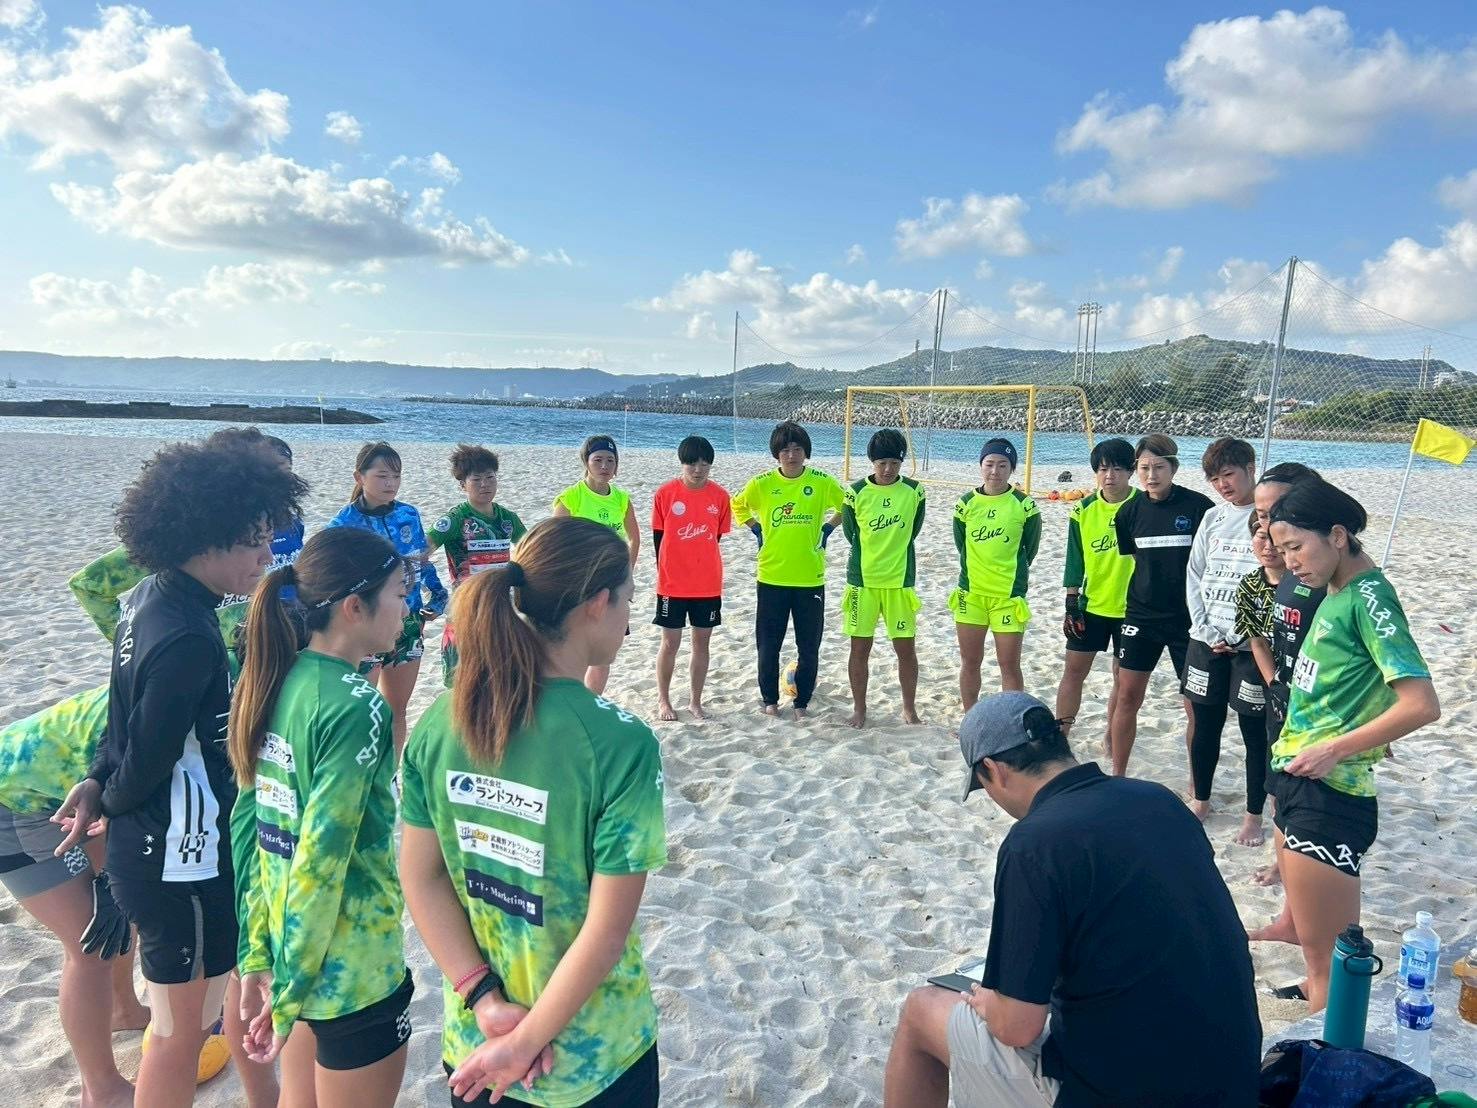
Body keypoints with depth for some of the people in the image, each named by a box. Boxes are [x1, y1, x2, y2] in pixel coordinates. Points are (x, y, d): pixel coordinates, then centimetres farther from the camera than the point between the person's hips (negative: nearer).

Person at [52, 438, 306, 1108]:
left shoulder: (151, 599, 1)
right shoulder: (188, 639, -29)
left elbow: (129, 711, 11)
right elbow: (146, 758, -20)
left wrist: (99, 782, 4)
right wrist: (111, 802, -1)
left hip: (146, 849, 9)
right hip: (181, 861, -9)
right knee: (183, 1028, 11)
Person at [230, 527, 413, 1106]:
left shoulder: (276, 682, 0)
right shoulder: (356, 706, -23)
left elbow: (258, 826, 4)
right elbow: (320, 859, -24)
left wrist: (259, 958, 9)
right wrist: (288, 997, -15)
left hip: (286, 942, 8)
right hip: (353, 967, -7)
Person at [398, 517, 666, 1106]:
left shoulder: (440, 721, -10)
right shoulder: (621, 743, -24)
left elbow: (420, 876, -6)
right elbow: (607, 930, -22)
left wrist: (485, 998, -5)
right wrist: (524, 1043, -11)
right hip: (593, 1058, -3)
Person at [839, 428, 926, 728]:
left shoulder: (914, 492, -3)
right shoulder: (857, 493, -6)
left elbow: (911, 532, 11)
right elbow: (851, 533, 6)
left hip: (900, 582, 0)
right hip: (862, 580, 0)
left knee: (906, 648, 5)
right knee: (860, 647, 5)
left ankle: (909, 709, 21)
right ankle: (859, 709, 20)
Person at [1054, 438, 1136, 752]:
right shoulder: (1084, 510, -2)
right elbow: (1075, 560, 3)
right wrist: (1071, 604, 1)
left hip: (1132, 608, -2)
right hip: (1091, 606, 2)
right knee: (1074, 669, 5)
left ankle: (1112, 733, 26)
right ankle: (1061, 731, 14)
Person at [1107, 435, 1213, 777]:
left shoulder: (1198, 506, -10)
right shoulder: (1131, 511, 1)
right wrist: (1146, 590, 12)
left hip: (1187, 619, -3)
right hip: (1141, 616, 3)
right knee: (1127, 695, 6)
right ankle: (1117, 774, 21)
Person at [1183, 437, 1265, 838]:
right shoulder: (1212, 518, 9)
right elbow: (1194, 578, 9)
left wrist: (1237, 637, -14)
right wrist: (1206, 632, -2)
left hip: (1252, 645, -5)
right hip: (1206, 640, 5)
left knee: (1255, 732, 5)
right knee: (1205, 725, 13)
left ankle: (1253, 815, 18)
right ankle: (1200, 800, 28)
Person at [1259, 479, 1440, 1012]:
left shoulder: (1368, 597, -14)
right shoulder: (1335, 595, 12)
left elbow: (1422, 704, -22)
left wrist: (1333, 750, -18)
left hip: (1329, 794, -9)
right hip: (1296, 784, 9)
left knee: (1328, 959, 1)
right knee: (1312, 943, 20)